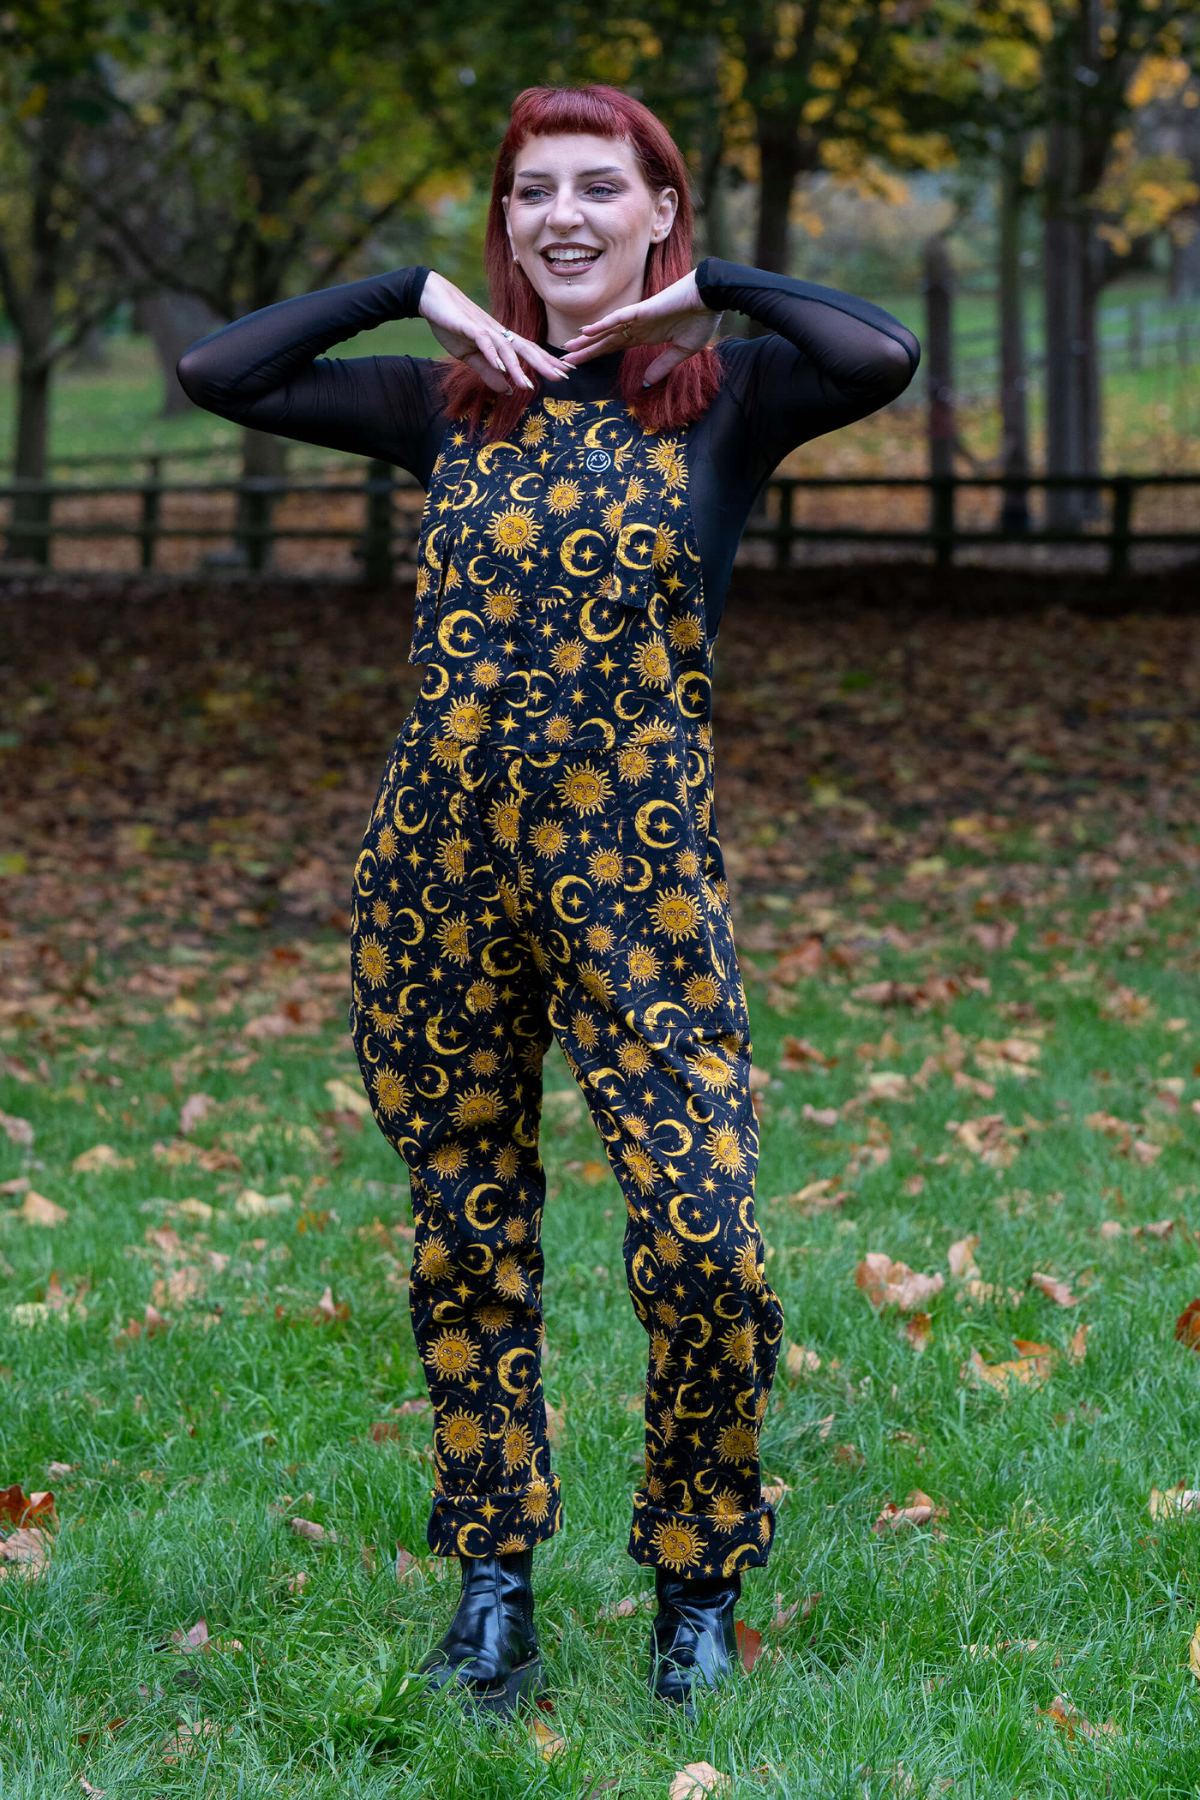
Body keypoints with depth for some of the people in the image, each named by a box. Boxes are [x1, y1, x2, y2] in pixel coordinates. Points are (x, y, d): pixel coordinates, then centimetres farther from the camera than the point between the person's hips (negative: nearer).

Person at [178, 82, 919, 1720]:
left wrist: (706, 288, -7)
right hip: (441, 868, 3)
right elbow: (215, 372, 4)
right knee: (466, 1242, 10)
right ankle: (494, 1574, 25)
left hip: (639, 872, -3)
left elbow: (884, 359, -20)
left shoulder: (725, 396, 1)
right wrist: (418, 293, 2)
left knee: (706, 1245, -9)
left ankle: (698, 1585, 13)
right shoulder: (452, 402, 9)